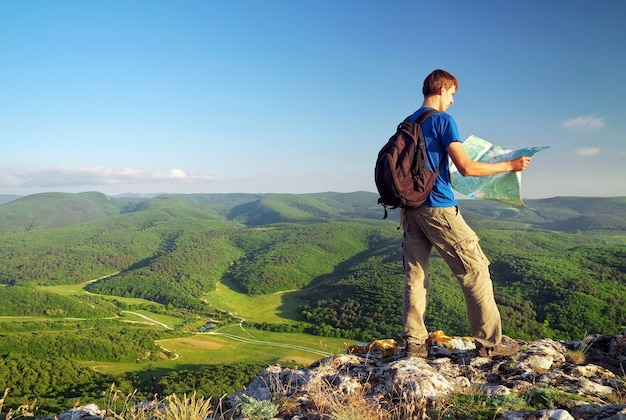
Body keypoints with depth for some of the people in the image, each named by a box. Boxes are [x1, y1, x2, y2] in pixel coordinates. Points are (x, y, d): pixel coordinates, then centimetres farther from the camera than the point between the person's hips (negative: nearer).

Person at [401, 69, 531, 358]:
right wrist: (509, 165, -3)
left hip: (410, 207, 8)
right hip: (437, 207, -7)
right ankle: (489, 341, 7)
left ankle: (413, 342, 8)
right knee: (475, 269, 2)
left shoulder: (407, 123, 16)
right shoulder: (442, 120, -7)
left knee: (415, 275, 7)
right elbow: (466, 167, -12)